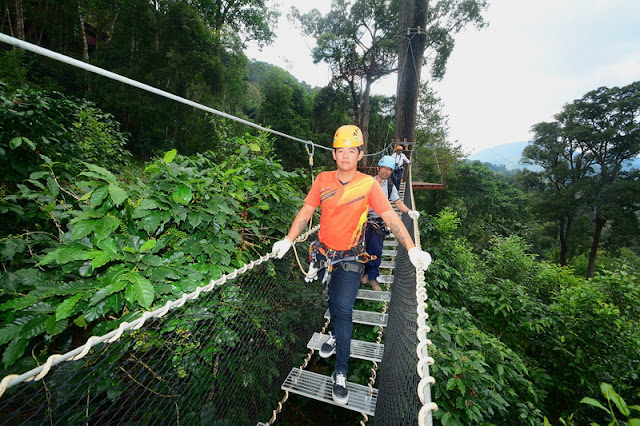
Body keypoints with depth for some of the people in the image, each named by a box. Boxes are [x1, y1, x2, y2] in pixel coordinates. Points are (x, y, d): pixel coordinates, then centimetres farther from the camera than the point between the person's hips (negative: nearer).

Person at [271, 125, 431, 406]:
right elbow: (306, 212, -2)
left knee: (343, 308, -6)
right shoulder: (323, 180, -5)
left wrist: (412, 249, -23)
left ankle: (341, 373, 12)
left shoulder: (368, 185, -12)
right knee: (333, 300, 20)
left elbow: (391, 217, -14)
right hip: (324, 252, 3)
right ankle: (336, 335, 50)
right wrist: (288, 241, -10)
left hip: (351, 258, -3)